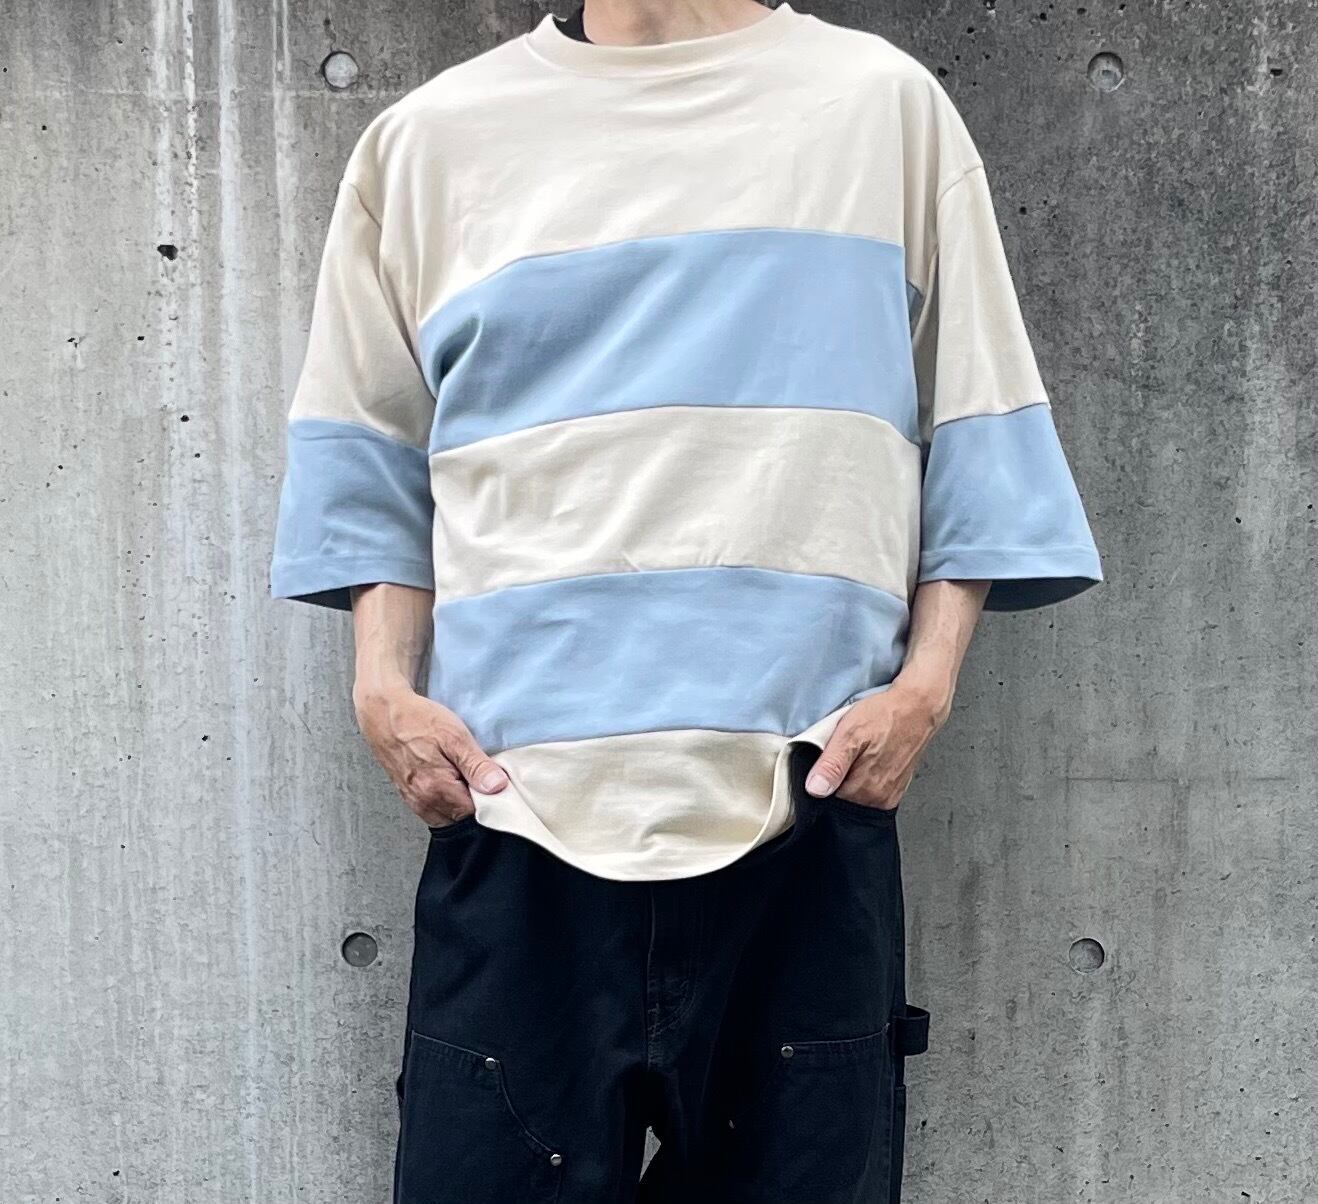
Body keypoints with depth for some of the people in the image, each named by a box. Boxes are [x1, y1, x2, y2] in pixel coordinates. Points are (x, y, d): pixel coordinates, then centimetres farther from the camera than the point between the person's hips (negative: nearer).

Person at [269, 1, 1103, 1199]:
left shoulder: (887, 103, 11)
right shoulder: (430, 135, 13)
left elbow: (974, 439, 9)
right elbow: (369, 454, 14)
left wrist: (927, 681, -3)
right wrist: (385, 686, 0)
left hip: (808, 802, 0)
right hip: (515, 813, 1)